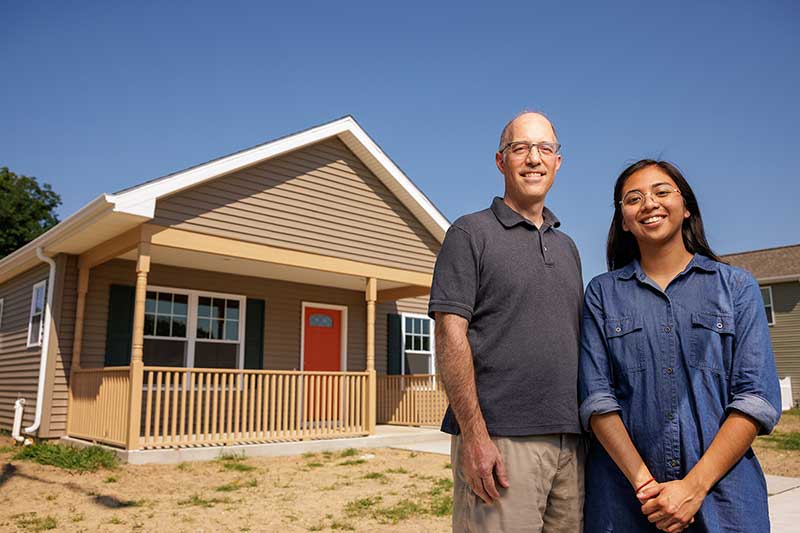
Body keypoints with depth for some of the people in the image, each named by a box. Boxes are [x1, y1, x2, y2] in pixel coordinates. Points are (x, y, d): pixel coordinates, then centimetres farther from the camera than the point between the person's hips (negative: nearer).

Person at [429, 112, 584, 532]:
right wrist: (474, 434, -17)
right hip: (499, 439, -6)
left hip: (570, 440, 6)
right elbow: (450, 335, -10)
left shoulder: (566, 246, 18)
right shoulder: (471, 233, -1)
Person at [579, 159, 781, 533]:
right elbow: (596, 398, -4)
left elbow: (757, 397, -5)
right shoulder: (602, 293, 3)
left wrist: (695, 486, -14)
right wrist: (643, 483, -15)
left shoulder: (737, 286, 3)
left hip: (721, 496, 0)